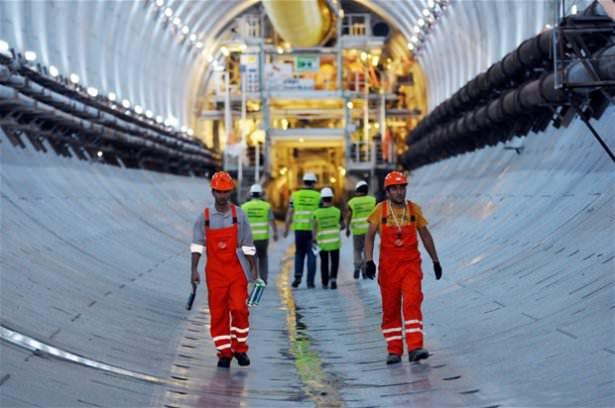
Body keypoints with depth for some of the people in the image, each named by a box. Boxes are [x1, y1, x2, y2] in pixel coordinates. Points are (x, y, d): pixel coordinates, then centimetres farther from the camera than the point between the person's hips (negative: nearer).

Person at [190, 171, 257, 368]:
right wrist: (194, 269, -11)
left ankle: (240, 349, 8)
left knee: (239, 309, -9)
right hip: (214, 272, 0)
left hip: (236, 270, 0)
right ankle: (224, 353, 11)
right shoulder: (204, 217, 0)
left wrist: (253, 268, 5)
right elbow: (197, 245, -1)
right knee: (218, 313, 2)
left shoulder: (239, 215, 2)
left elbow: (248, 245, 6)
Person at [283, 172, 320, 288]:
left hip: (299, 228, 1)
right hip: (313, 229, -1)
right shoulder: (318, 196, 0)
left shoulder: (295, 195, 3)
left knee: (299, 253, 15)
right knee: (311, 255, 5)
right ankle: (310, 281, 2)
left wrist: (286, 229, 8)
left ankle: (298, 276, -3)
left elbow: (289, 213, 3)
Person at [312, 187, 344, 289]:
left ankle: (325, 283, 18)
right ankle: (333, 278, -13)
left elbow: (314, 228, -11)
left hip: (322, 242, 0)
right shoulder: (337, 211, -3)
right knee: (335, 261, 9)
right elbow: (343, 225, 9)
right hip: (335, 241, 0)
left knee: (324, 262, 13)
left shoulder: (317, 213, -7)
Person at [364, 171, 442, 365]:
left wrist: (435, 261, 16)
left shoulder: (414, 210, 3)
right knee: (390, 309, 5)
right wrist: (369, 260, -12)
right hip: (388, 266, 0)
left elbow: (425, 235, 13)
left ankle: (415, 348, -19)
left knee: (412, 303, -15)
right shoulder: (380, 210, -1)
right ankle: (394, 351, 15)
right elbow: (370, 237, 1)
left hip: (411, 265, 0)